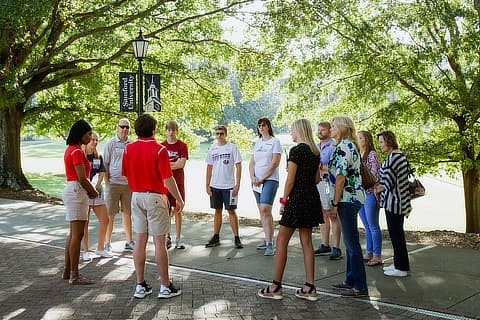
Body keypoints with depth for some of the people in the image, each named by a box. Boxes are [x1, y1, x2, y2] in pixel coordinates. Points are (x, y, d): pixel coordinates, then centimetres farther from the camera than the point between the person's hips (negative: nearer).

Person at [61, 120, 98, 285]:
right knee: (77, 235, -6)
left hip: (71, 190, 11)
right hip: (77, 192, -11)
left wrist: (89, 191, 7)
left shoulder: (71, 149, 15)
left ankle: (67, 271, 23)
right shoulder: (77, 152, -16)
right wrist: (94, 192, -4)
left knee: (73, 234, 16)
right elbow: (82, 179, -19)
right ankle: (74, 276, -1)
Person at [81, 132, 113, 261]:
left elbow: (102, 174, 6)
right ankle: (85, 251, 9)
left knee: (105, 220, 6)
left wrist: (95, 186, -10)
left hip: (97, 191, 6)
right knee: (84, 222, -1)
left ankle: (100, 249, 20)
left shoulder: (98, 157, 12)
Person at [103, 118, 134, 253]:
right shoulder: (111, 143, -1)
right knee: (110, 214, 2)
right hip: (114, 183, -3)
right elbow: (105, 164, -1)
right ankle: (107, 242, 12)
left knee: (127, 213, 11)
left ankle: (129, 242, 19)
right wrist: (106, 182, -7)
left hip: (129, 183, 3)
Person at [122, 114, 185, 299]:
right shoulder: (159, 150, -13)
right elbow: (167, 179, -15)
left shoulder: (129, 149, 3)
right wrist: (179, 199, -4)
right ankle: (165, 286, 8)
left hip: (136, 196, 5)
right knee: (159, 242, 0)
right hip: (155, 197, -5)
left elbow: (125, 175, 9)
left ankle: (140, 285, 15)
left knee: (140, 241, 10)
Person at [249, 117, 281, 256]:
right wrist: (253, 178, -1)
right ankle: (267, 239, 18)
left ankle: (270, 244, -16)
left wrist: (262, 179, -11)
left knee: (265, 209, -17)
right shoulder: (257, 143, 17)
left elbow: (274, 163, -10)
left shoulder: (275, 141, -2)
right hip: (256, 181, 7)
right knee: (262, 211, 9)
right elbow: (252, 162, 15)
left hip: (270, 180, -7)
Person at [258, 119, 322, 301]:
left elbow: (290, 180, -14)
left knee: (282, 241, 0)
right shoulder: (315, 152, 11)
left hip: (298, 198, -8)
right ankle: (310, 288, 11)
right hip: (312, 197, 8)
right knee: (306, 241, 10)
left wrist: (284, 201, -7)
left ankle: (276, 287, 3)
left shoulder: (296, 150, -13)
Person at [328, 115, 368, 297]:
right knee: (350, 242, 15)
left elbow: (340, 177, -19)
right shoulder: (350, 145, 17)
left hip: (347, 199, -10)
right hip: (353, 198, 10)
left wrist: (335, 203, -14)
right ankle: (351, 280, 24)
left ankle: (360, 287, 1)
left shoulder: (343, 147, -14)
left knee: (352, 242, -5)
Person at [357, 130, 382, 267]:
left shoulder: (372, 155, -10)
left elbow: (375, 176, -15)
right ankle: (369, 253, 23)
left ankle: (377, 256, 3)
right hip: (360, 194, 8)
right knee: (367, 226, 14)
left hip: (370, 193, -8)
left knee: (373, 226, -3)